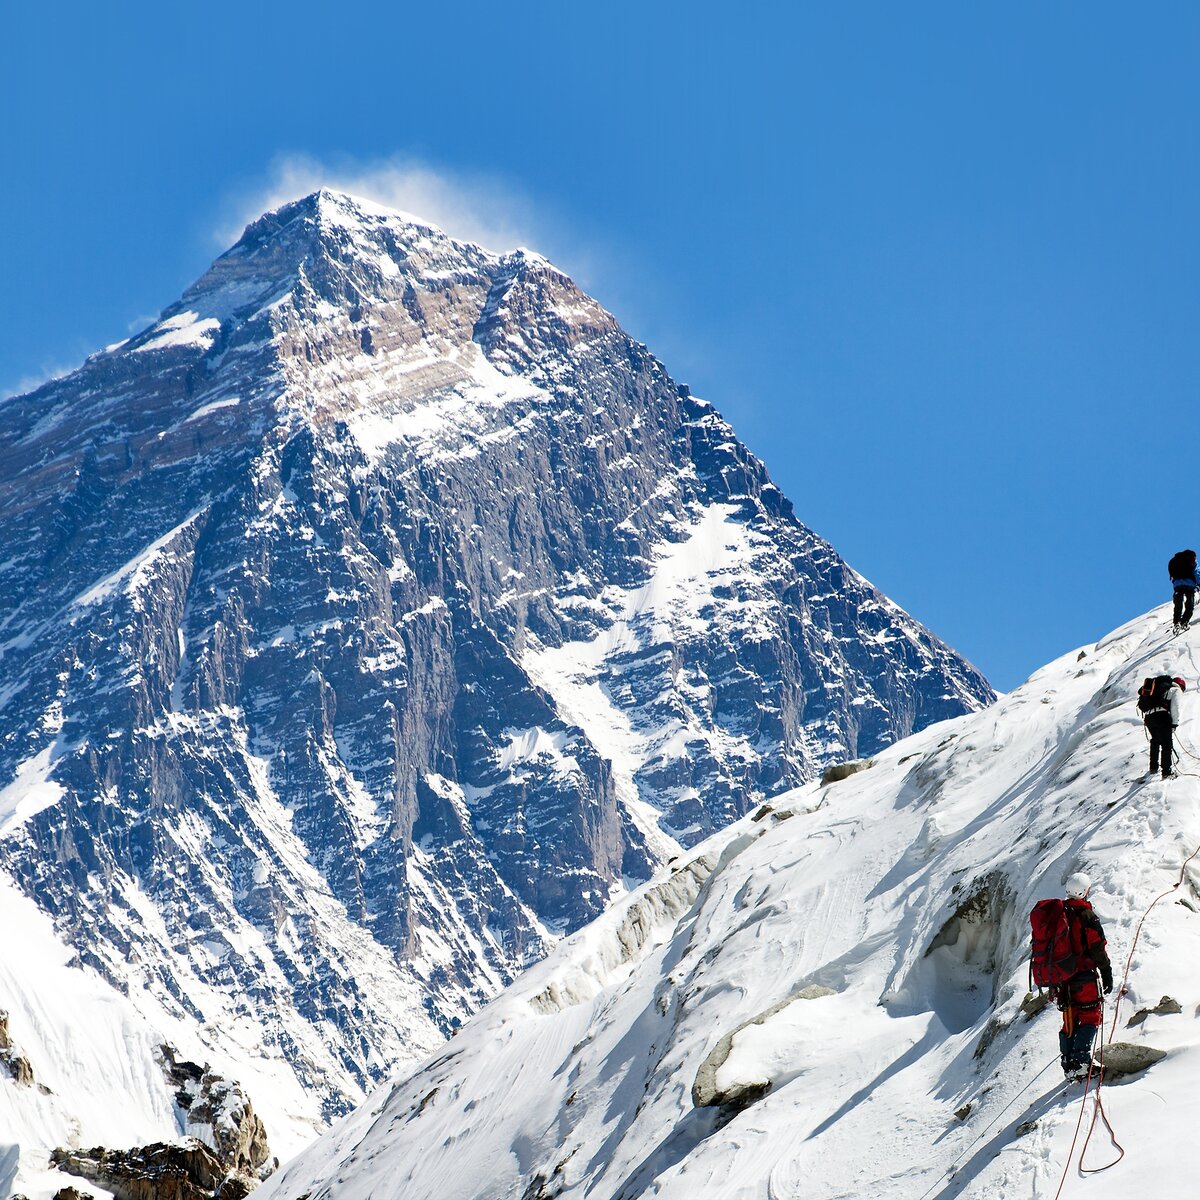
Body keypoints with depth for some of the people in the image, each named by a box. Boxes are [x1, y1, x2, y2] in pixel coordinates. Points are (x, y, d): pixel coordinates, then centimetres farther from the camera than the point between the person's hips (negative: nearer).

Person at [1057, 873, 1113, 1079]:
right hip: (1085, 976, -6)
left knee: (1069, 1020, 13)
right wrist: (1107, 974, -5)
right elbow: (1097, 948, -13)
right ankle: (1080, 1062, -13)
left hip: (1062, 977, 6)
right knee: (1090, 1016, -1)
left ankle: (1068, 1064, 11)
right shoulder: (1087, 915, -11)